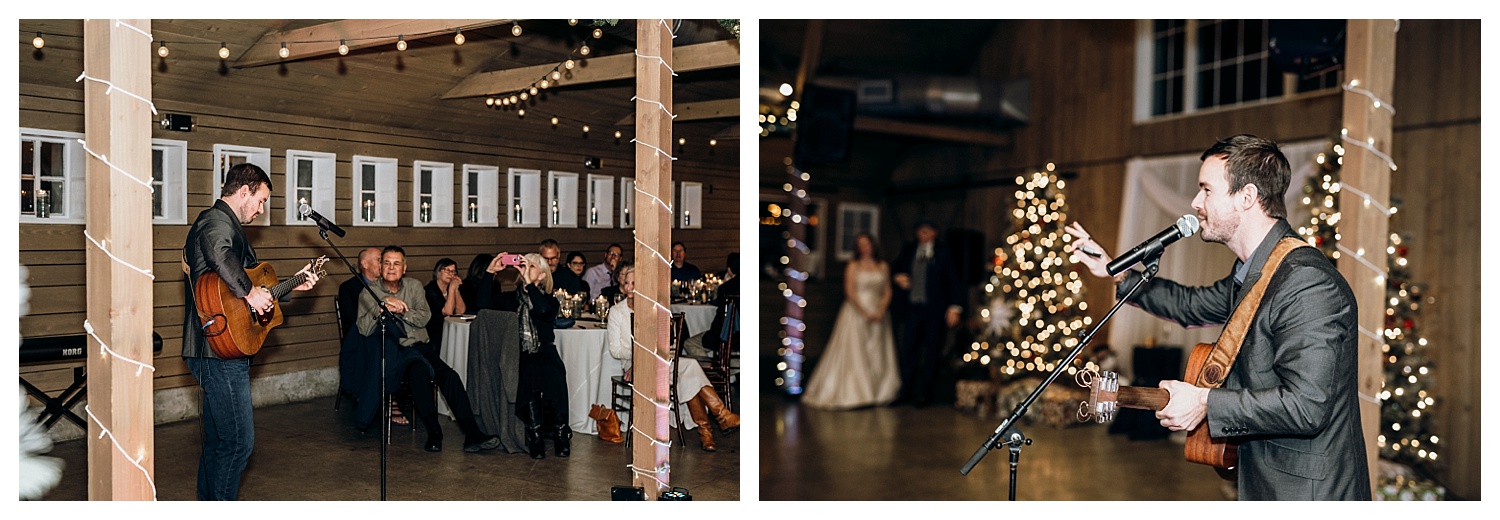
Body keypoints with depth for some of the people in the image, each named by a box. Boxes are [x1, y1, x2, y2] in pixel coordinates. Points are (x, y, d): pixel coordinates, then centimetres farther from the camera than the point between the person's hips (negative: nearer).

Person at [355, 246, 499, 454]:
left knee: (449, 376, -24)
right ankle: (434, 434, -31)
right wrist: (383, 304, -18)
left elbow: (424, 318, 1)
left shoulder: (414, 286, 14)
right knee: (419, 370, -36)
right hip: (395, 353, -3)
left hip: (422, 347, 3)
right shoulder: (368, 294, 7)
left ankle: (472, 434, -28)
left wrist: (400, 310, -13)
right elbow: (363, 329, -8)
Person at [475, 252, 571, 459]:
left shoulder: (549, 300, 12)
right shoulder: (512, 298, 19)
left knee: (552, 376, -36)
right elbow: (484, 303, 2)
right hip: (520, 356, 1)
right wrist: (489, 272, -1)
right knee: (530, 375, -35)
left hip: (545, 353, -1)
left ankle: (560, 432, -23)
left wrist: (529, 283, -14)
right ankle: (535, 435, -29)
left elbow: (543, 310, -14)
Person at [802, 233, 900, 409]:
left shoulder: (883, 266, 10)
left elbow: (887, 291, 8)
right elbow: (850, 292, -8)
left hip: (878, 314, 4)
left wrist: (880, 311, -7)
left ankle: (878, 393, 13)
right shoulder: (853, 266, -1)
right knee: (853, 353, -4)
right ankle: (851, 393, 1)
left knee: (877, 355, 5)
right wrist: (865, 312, -14)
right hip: (856, 313, -4)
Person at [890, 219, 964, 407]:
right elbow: (894, 268, 22)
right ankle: (905, 391, 14)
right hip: (912, 307, 3)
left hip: (935, 311, -3)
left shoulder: (943, 254, 0)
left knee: (930, 353, 4)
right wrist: (897, 277, -2)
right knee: (908, 350, 4)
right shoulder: (908, 250, 10)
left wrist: (955, 307, -8)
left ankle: (923, 393, 14)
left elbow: (954, 281, 0)